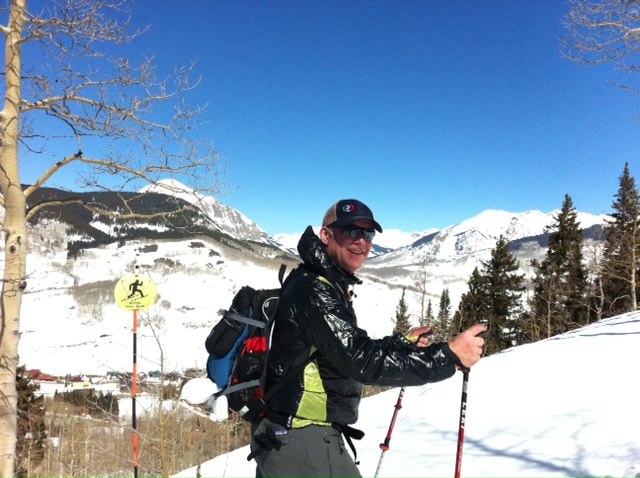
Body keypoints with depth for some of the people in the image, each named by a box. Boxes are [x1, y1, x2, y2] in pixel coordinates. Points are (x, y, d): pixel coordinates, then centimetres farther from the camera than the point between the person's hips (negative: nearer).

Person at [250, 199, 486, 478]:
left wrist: (404, 343, 16)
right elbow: (363, 360, -29)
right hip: (300, 441, -10)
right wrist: (449, 356, -29)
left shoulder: (326, 287, 12)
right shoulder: (313, 292, -21)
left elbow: (350, 349, 20)